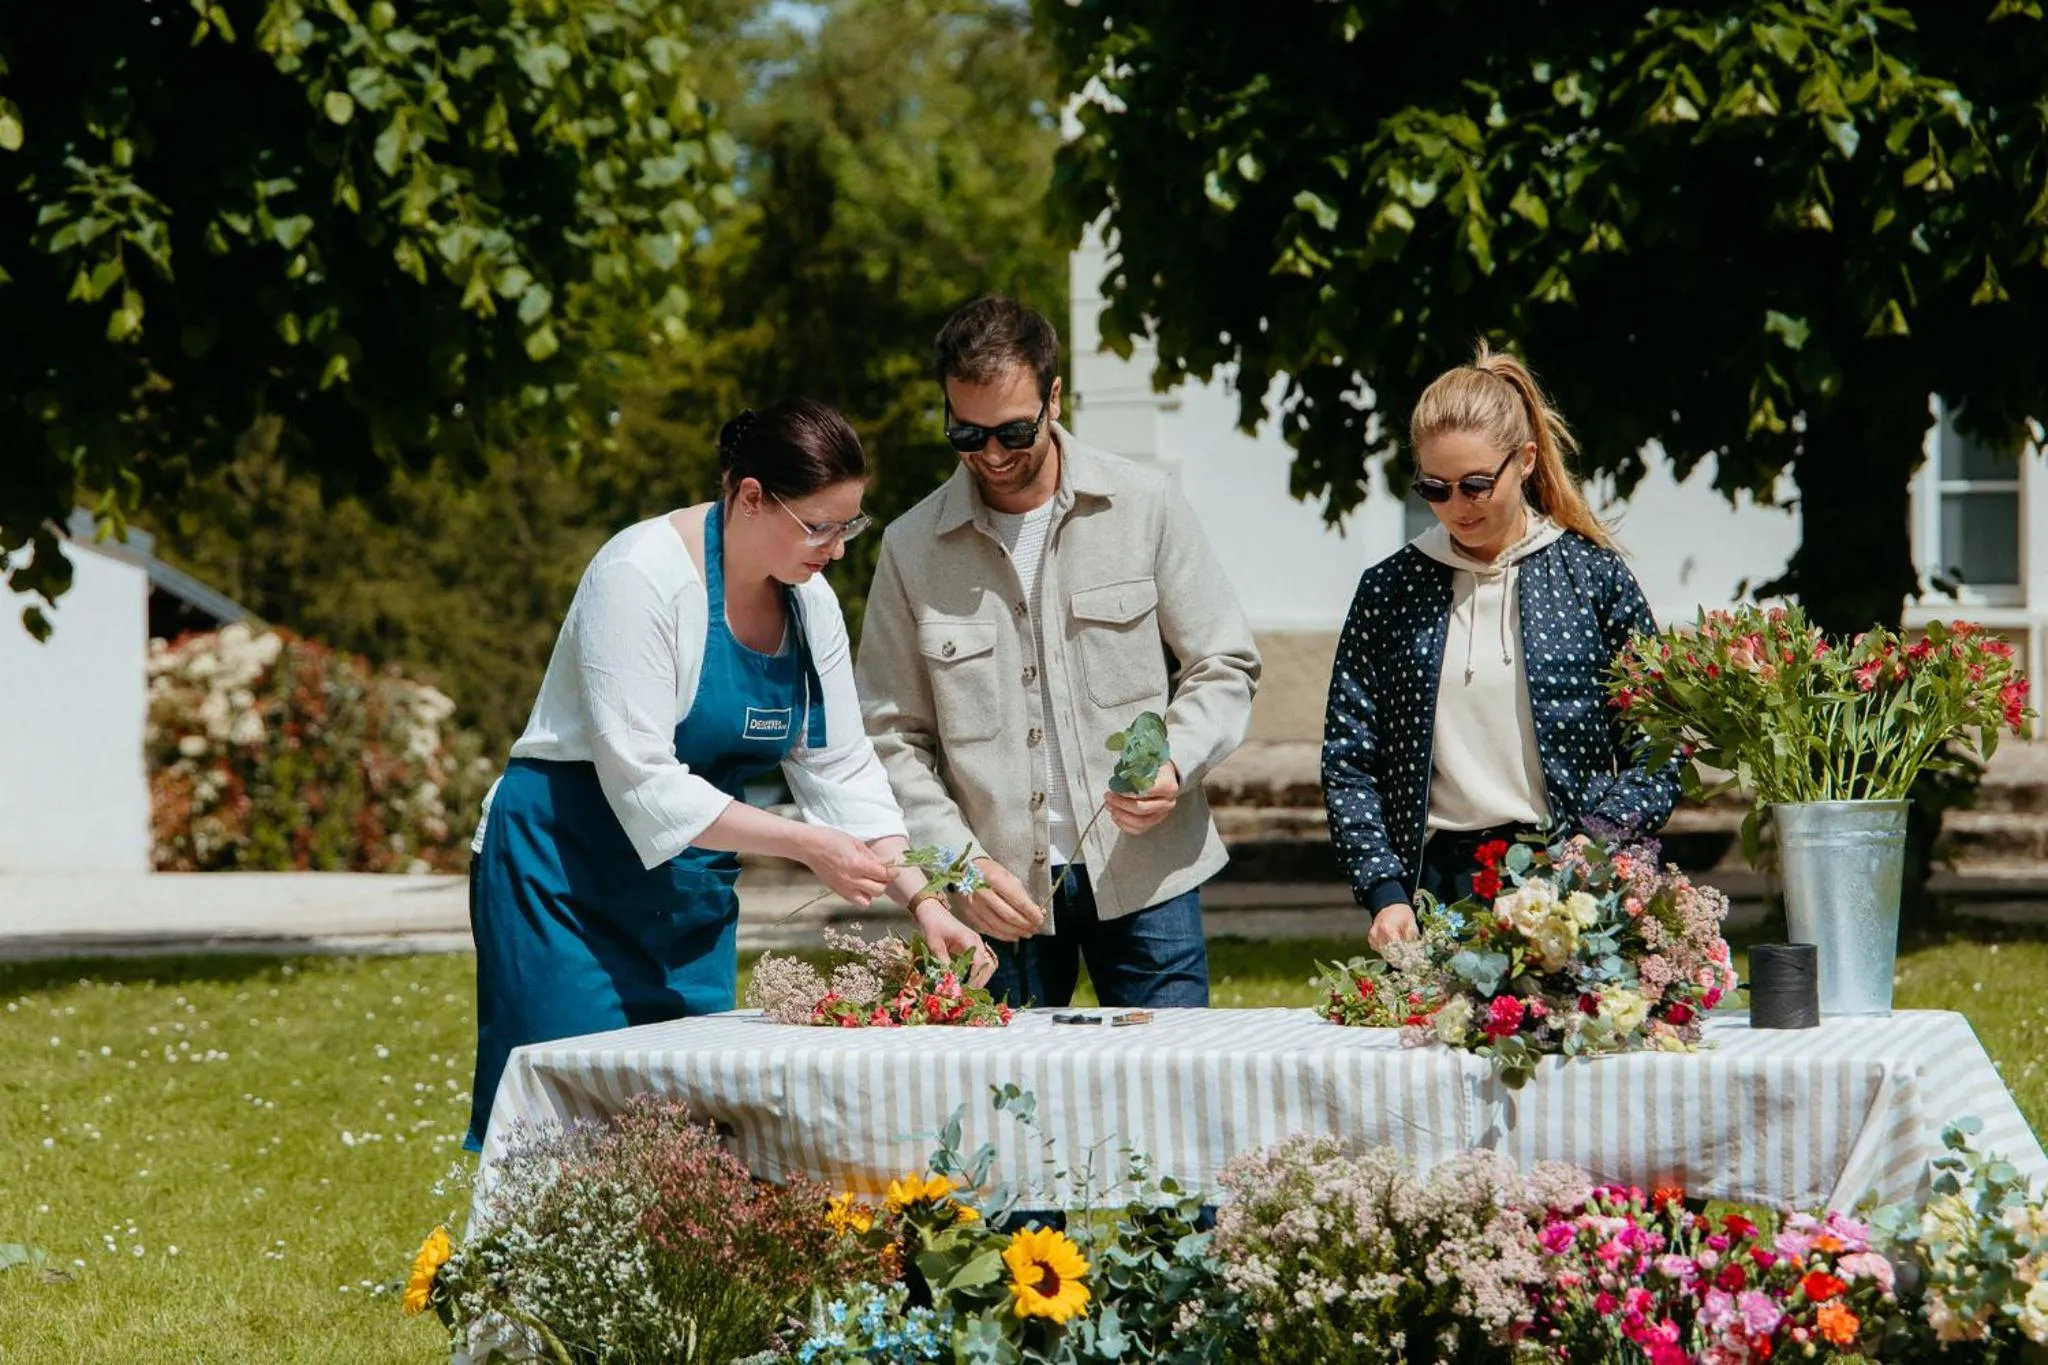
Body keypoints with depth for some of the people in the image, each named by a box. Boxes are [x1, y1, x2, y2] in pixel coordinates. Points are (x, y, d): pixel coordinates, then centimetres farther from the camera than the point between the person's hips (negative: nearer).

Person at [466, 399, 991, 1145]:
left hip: (695, 892, 7)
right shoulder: (642, 576, -20)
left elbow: (842, 769, 6)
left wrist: (921, 899, -7)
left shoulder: (809, 601, 2)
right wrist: (803, 845, -28)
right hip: (569, 877, -7)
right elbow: (642, 782, -25)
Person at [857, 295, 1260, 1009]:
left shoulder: (1144, 507, 1)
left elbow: (1223, 667, 5)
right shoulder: (911, 548, 3)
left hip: (1144, 871, 0)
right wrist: (960, 864, -8)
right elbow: (894, 738, 5)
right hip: (1004, 895, 1)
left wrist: (1173, 764, -14)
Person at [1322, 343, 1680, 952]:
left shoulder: (1594, 576, 4)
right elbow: (1349, 761, 6)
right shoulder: (1389, 590, 8)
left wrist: (1594, 845, -12)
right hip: (1437, 884, 1)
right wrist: (1385, 893, -6)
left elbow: (1657, 751, 4)